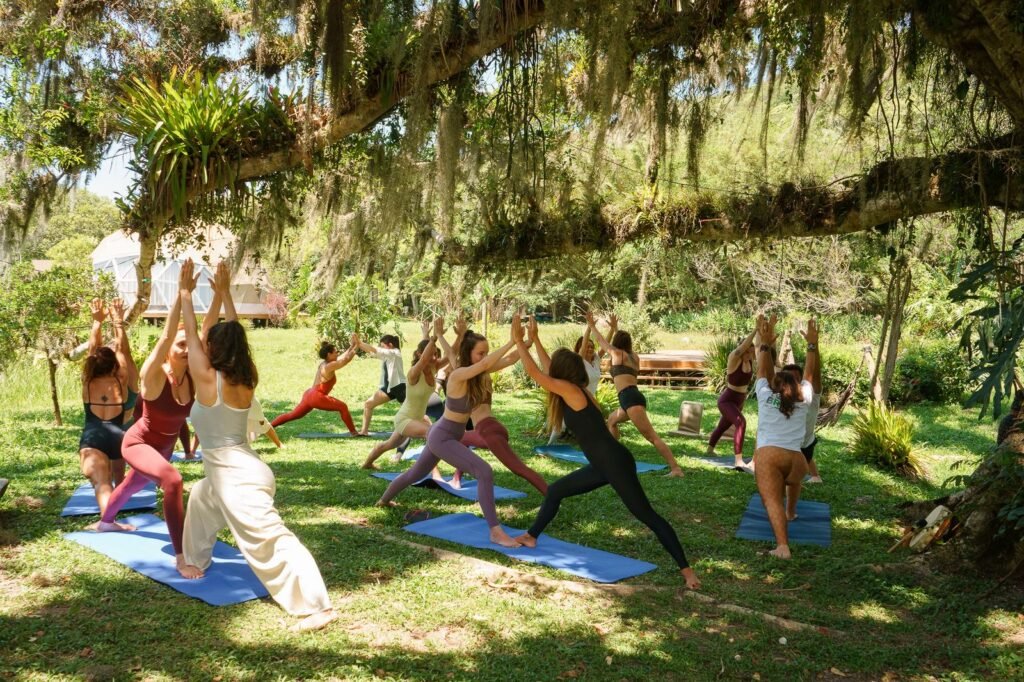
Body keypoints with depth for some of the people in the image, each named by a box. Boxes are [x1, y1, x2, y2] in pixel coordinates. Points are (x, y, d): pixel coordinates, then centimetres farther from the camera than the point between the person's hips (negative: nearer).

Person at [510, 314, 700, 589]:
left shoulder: (570, 390, -13)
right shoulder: (576, 391, 12)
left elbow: (535, 372, -11)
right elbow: (547, 371, 26)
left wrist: (519, 341, -3)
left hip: (616, 463, -9)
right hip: (604, 464, 9)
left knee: (647, 516, -7)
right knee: (555, 490, 18)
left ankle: (686, 569, -3)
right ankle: (531, 537, 32)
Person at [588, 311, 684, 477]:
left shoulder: (618, 353, 6)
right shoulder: (634, 357, 22)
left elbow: (603, 342, 23)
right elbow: (624, 342, 44)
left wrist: (592, 325, 35)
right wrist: (616, 329, 54)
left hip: (630, 398, -8)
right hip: (634, 398, 8)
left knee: (652, 436, -16)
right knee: (611, 420, 32)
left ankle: (676, 469, -24)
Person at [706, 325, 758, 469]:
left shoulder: (750, 360, -5)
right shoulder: (734, 358, -24)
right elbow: (741, 348, -42)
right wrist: (755, 330, -46)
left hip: (739, 401, 8)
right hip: (727, 400, -8)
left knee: (723, 426, 27)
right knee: (741, 423, -32)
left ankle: (709, 450, 52)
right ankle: (738, 461, -36)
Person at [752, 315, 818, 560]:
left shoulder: (766, 397, 13)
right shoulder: (804, 399, 16)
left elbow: (762, 371, 25)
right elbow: (810, 373, 27)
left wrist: (766, 344, 25)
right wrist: (812, 344, 33)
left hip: (768, 456, -3)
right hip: (795, 458, 3)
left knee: (773, 502, -17)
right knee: (793, 477, 38)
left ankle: (782, 545, -35)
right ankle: (791, 512, 55)